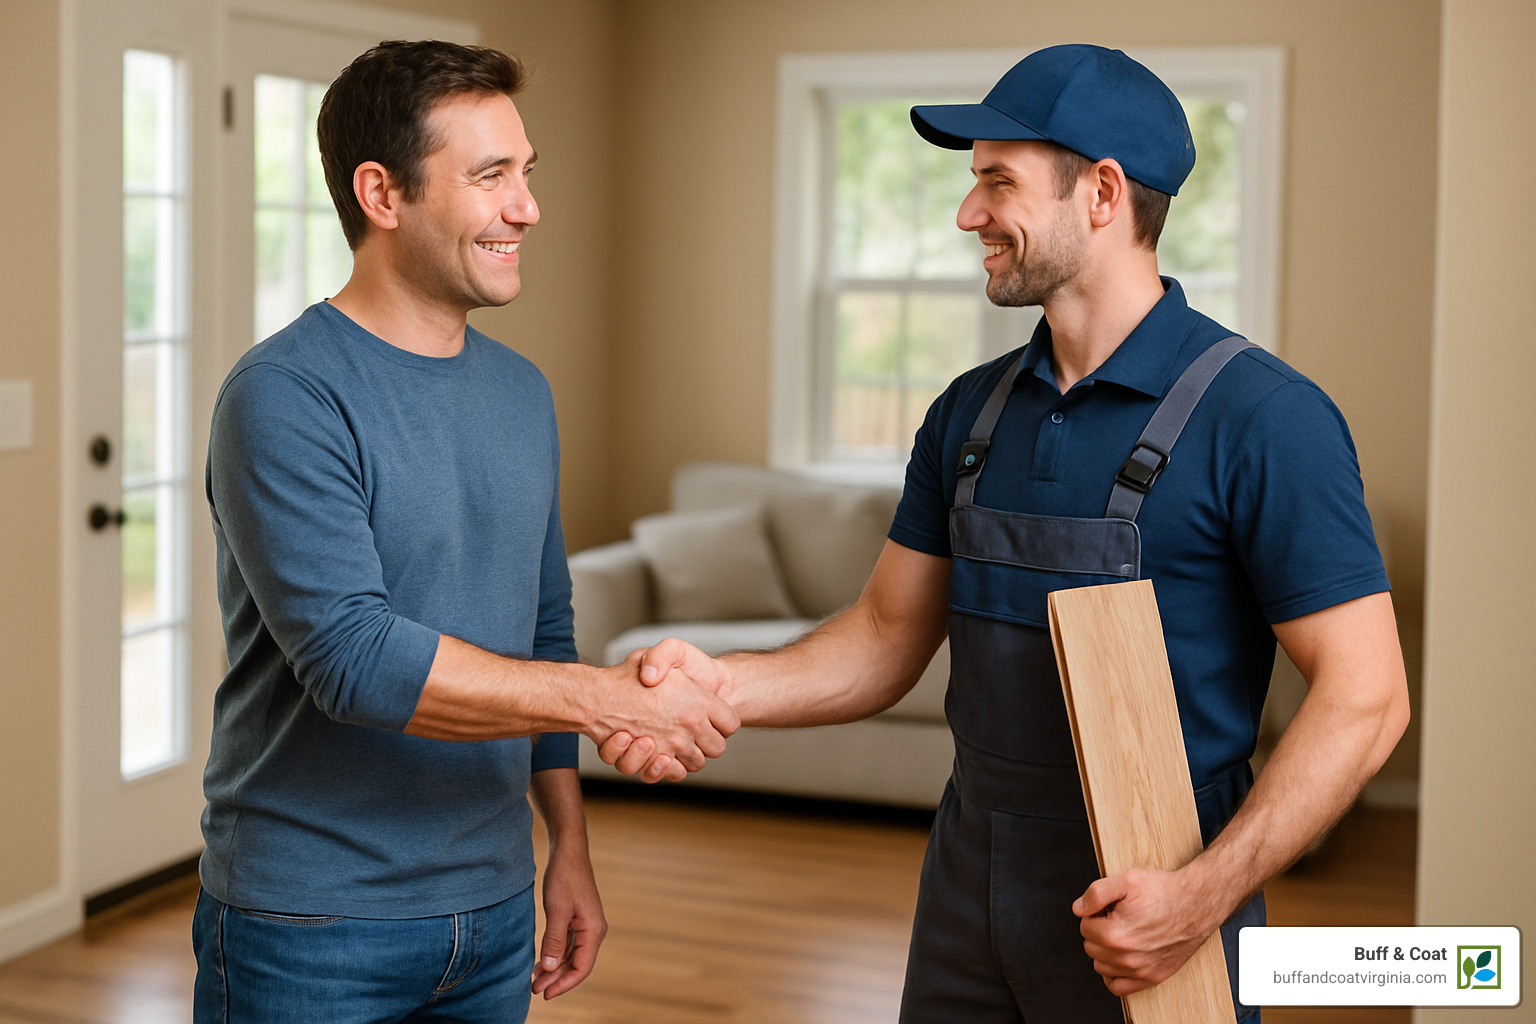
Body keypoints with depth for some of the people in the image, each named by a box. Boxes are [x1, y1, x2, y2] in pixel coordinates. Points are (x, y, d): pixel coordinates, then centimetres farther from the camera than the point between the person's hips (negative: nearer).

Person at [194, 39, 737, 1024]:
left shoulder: (523, 391, 7)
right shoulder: (285, 397, -16)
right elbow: (353, 658, -25)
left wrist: (571, 846, 13)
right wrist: (609, 698, -25)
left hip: (491, 912, 6)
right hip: (314, 933, -6)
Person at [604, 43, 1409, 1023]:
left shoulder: (1262, 417, -14)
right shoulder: (972, 412, 5)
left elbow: (1362, 695, -16)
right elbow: (889, 637, 8)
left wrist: (1203, 899, -24)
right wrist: (724, 685, -10)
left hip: (1144, 907, -6)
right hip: (969, 898, 6)